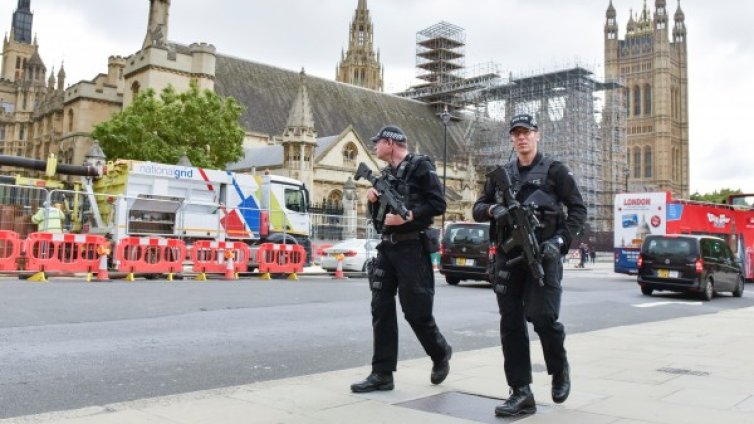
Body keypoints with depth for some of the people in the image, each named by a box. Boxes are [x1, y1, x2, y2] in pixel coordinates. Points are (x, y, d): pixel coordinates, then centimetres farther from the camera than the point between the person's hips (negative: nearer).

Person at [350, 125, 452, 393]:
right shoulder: (385, 173, 17)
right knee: (381, 308, 2)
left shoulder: (420, 166, -5)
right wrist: (373, 199, 0)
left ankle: (441, 353, 24)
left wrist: (407, 216, -21)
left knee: (415, 310, -3)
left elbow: (438, 204, -13)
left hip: (412, 248, -7)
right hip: (387, 248, 7)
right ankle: (382, 373, 7)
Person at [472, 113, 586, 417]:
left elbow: (578, 209, 2)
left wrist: (560, 240, -13)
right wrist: (493, 209, -10)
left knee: (543, 317, -13)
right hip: (507, 256, 4)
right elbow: (477, 208, 14)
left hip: (543, 255, -4)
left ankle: (560, 370, 17)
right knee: (511, 324, 0)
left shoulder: (554, 170, 4)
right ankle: (521, 393, 7)